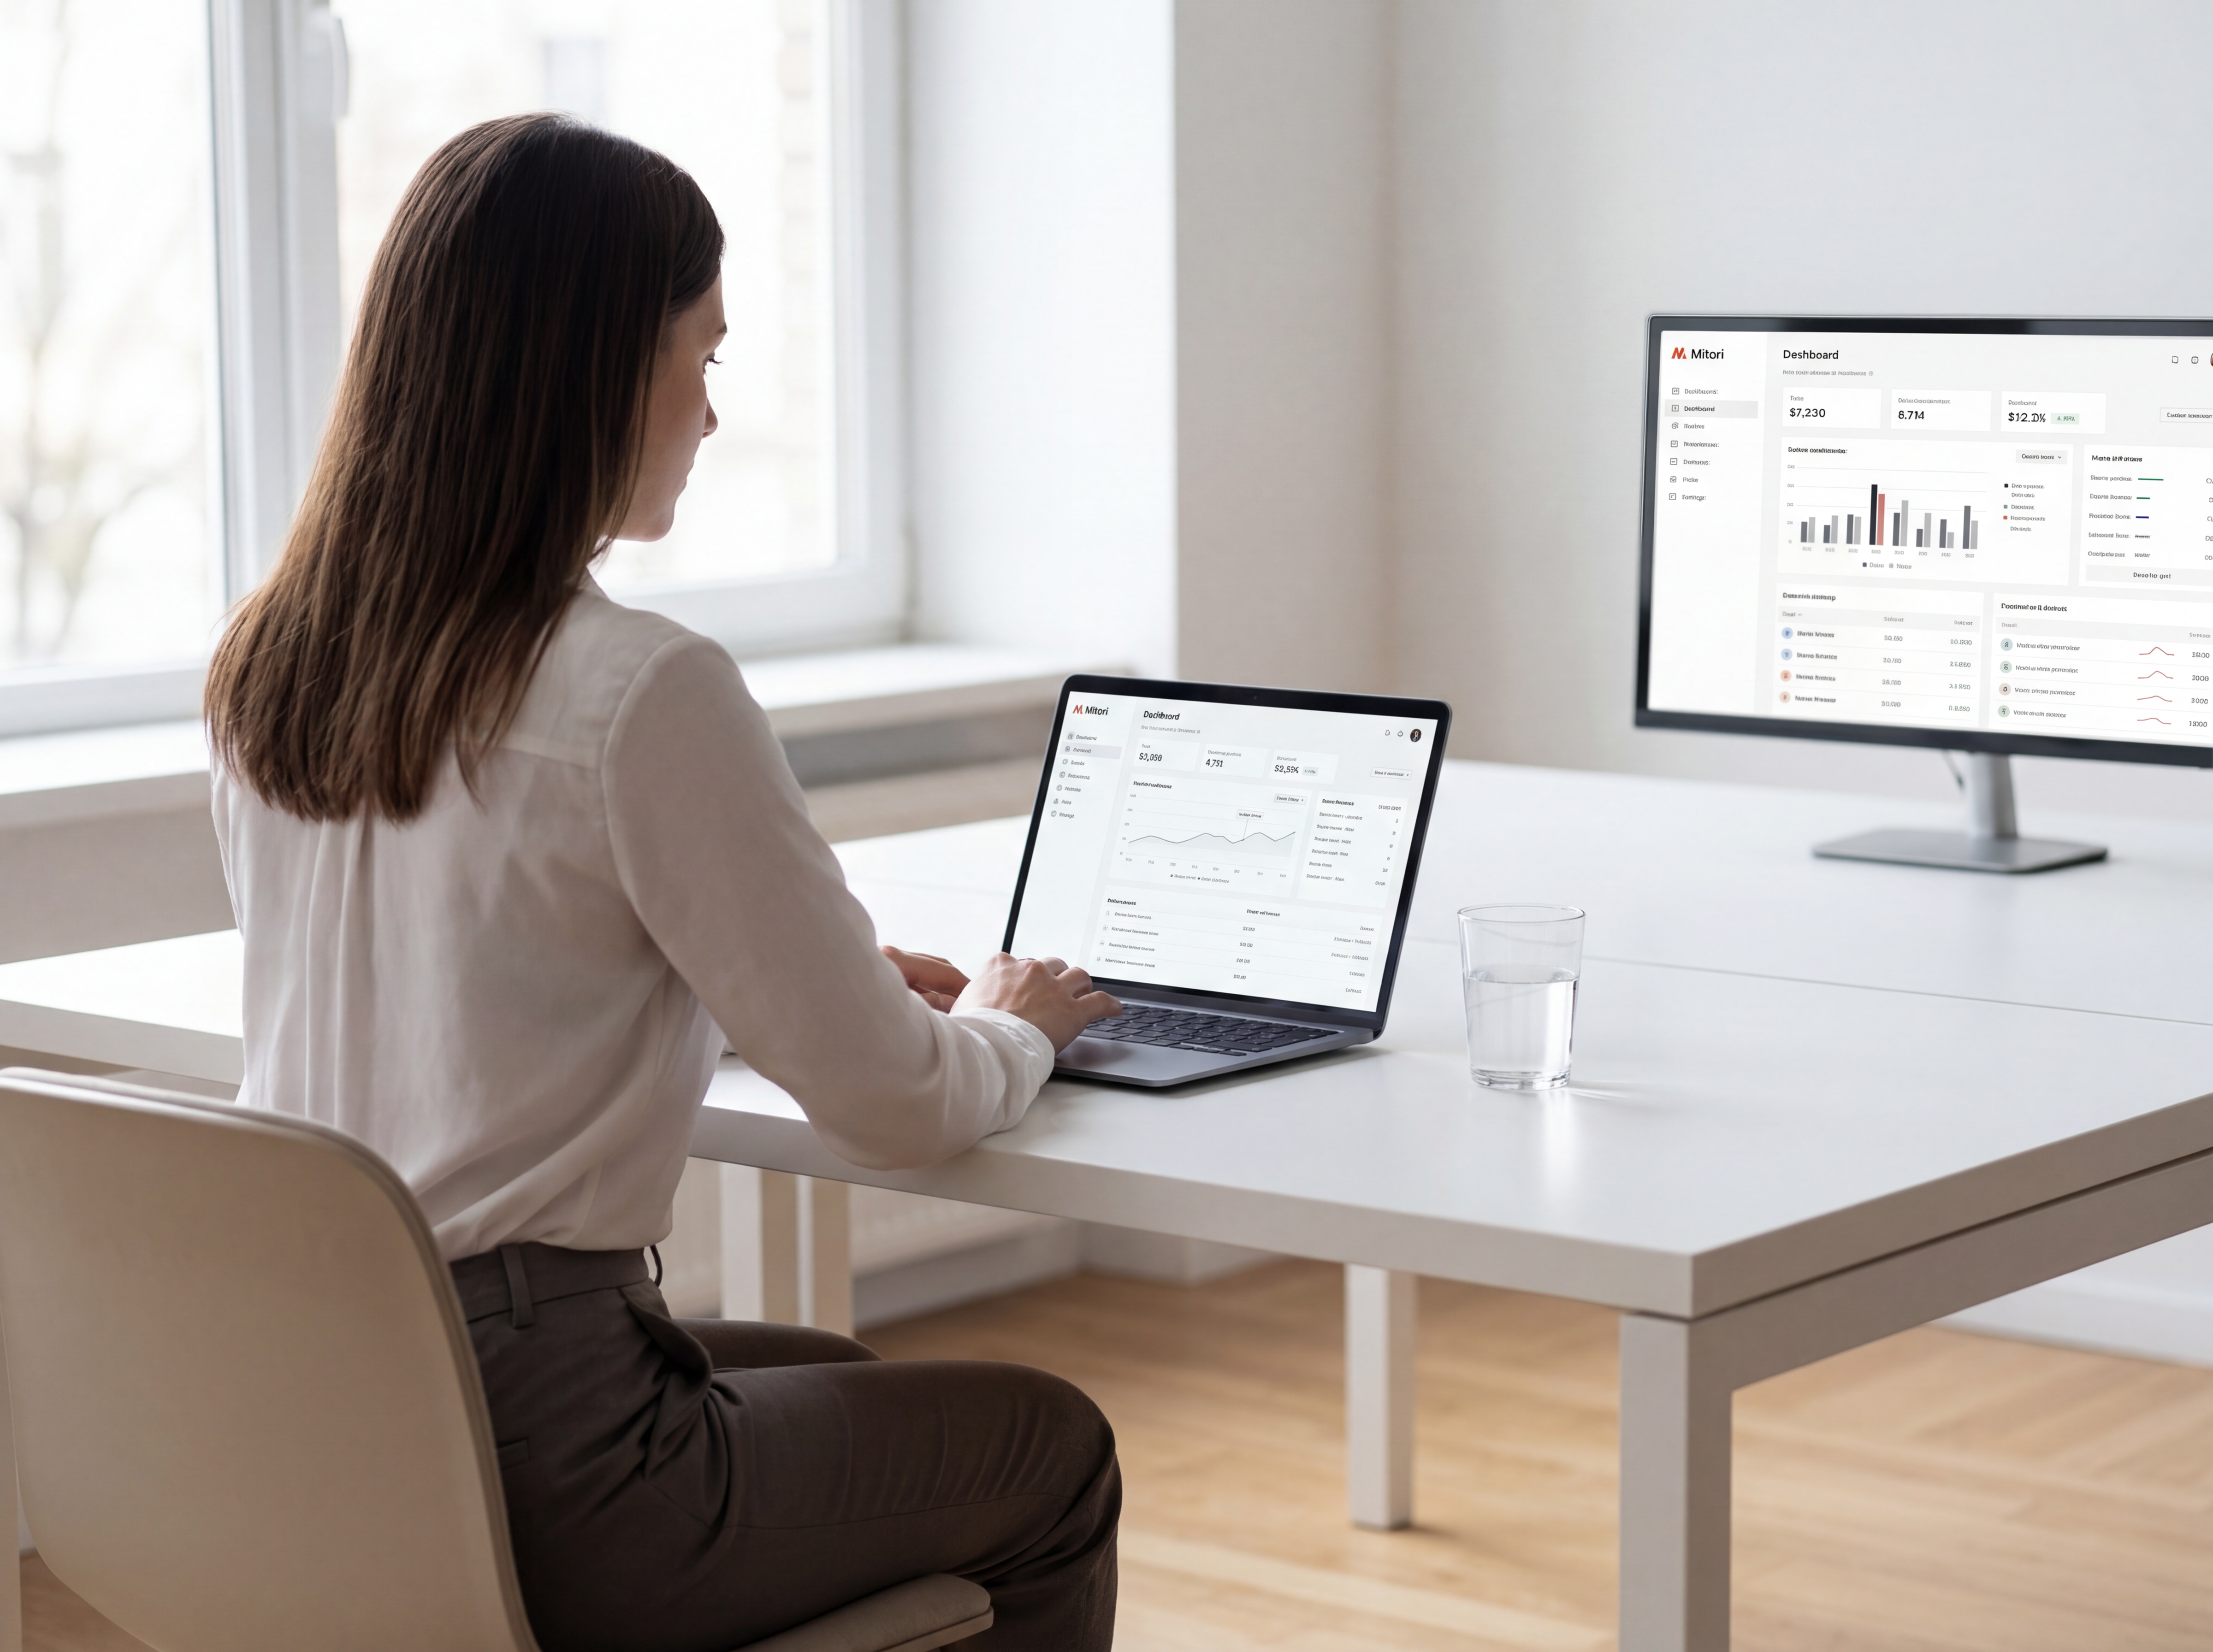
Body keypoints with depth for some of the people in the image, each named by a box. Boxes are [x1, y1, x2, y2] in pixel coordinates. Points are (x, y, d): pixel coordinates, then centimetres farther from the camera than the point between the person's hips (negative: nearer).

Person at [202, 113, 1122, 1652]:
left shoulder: (268, 665, 3)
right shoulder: (645, 696, -20)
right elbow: (895, 1103, -13)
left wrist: (840, 980, 18)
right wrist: (1010, 1024, 10)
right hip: (526, 1487, -8)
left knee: (837, 1379, 32)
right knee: (1054, 1454, 18)